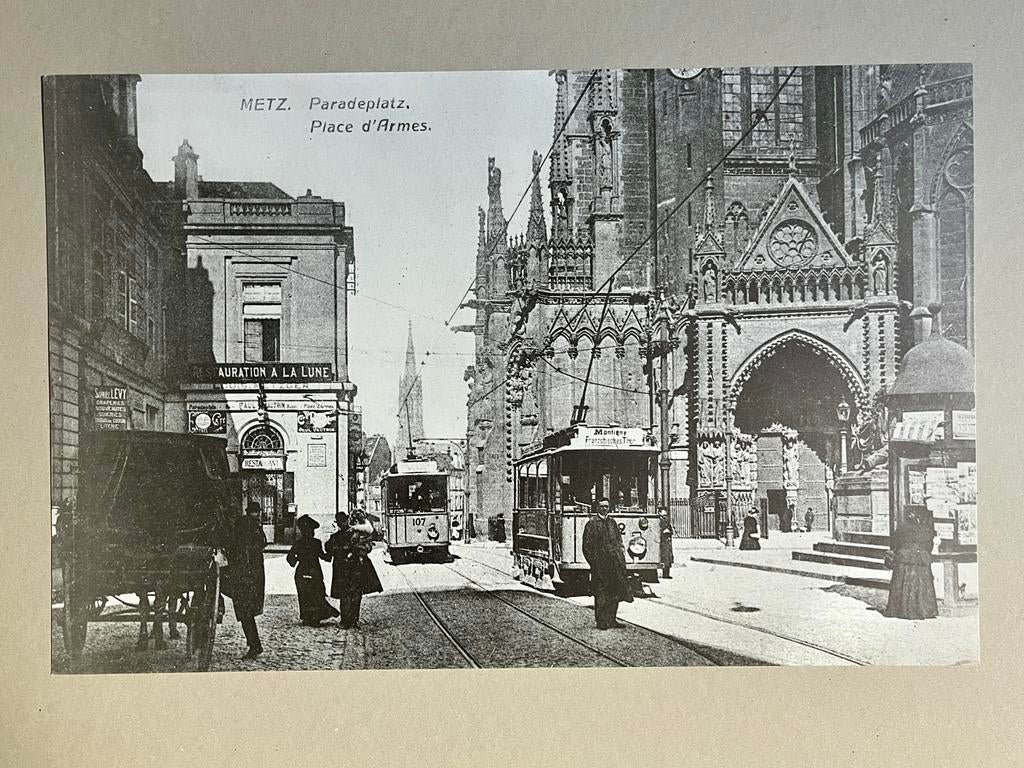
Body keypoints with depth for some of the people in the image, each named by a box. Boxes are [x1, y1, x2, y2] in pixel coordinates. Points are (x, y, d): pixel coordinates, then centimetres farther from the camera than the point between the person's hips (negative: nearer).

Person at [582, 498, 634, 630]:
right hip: (600, 563, -6)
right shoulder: (592, 523, -2)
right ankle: (601, 622, 5)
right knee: (601, 593, -1)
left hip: (615, 563, 6)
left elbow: (619, 540, 20)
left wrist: (621, 553, 6)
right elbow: (587, 545, -5)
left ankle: (611, 620, 18)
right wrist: (593, 561, -11)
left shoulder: (612, 522, 16)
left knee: (615, 592, 8)